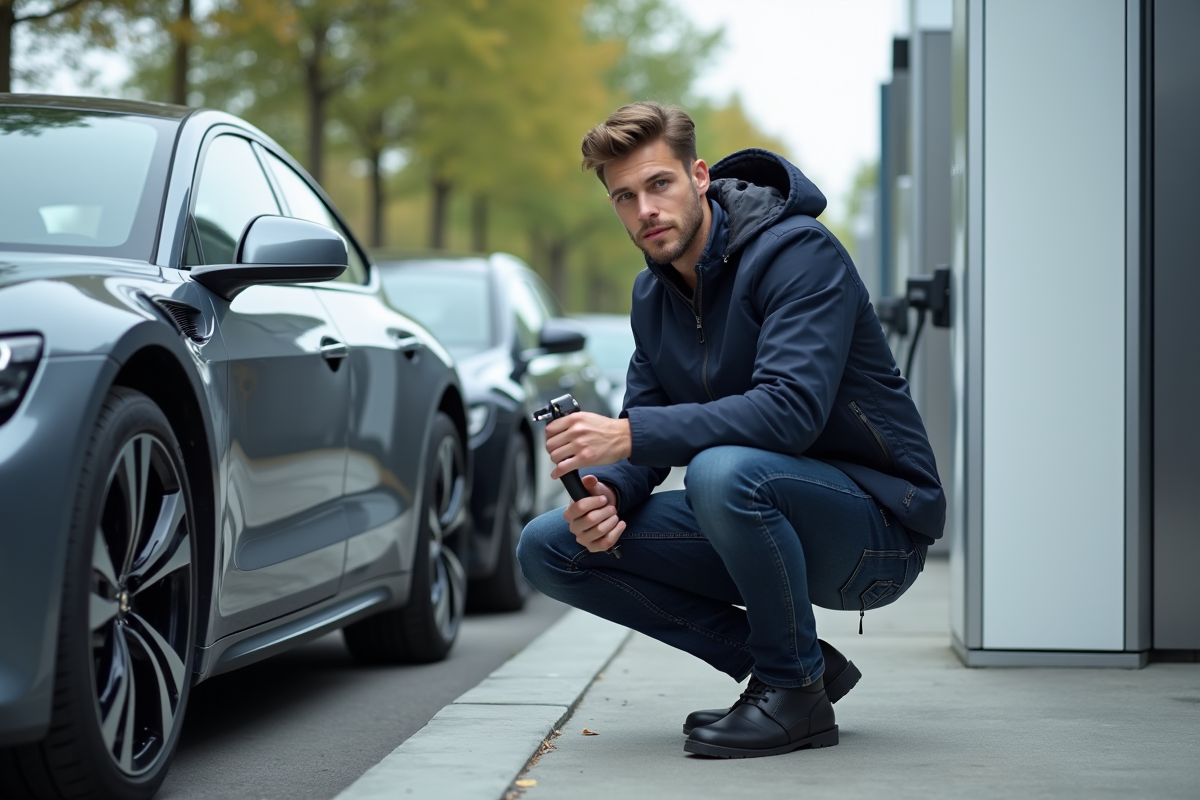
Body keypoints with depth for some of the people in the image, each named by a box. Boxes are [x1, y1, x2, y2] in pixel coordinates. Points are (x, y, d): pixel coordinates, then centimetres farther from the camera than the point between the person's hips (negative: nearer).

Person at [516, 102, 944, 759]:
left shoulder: (801, 253, -18)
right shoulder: (654, 296, 7)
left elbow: (791, 411, -32)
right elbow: (648, 430, 6)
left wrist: (630, 435, -36)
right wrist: (608, 492, -18)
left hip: (879, 529, -8)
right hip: (768, 523, 8)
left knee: (724, 470, -38)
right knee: (549, 549, -2)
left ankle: (796, 690, -13)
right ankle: (802, 662, 1)